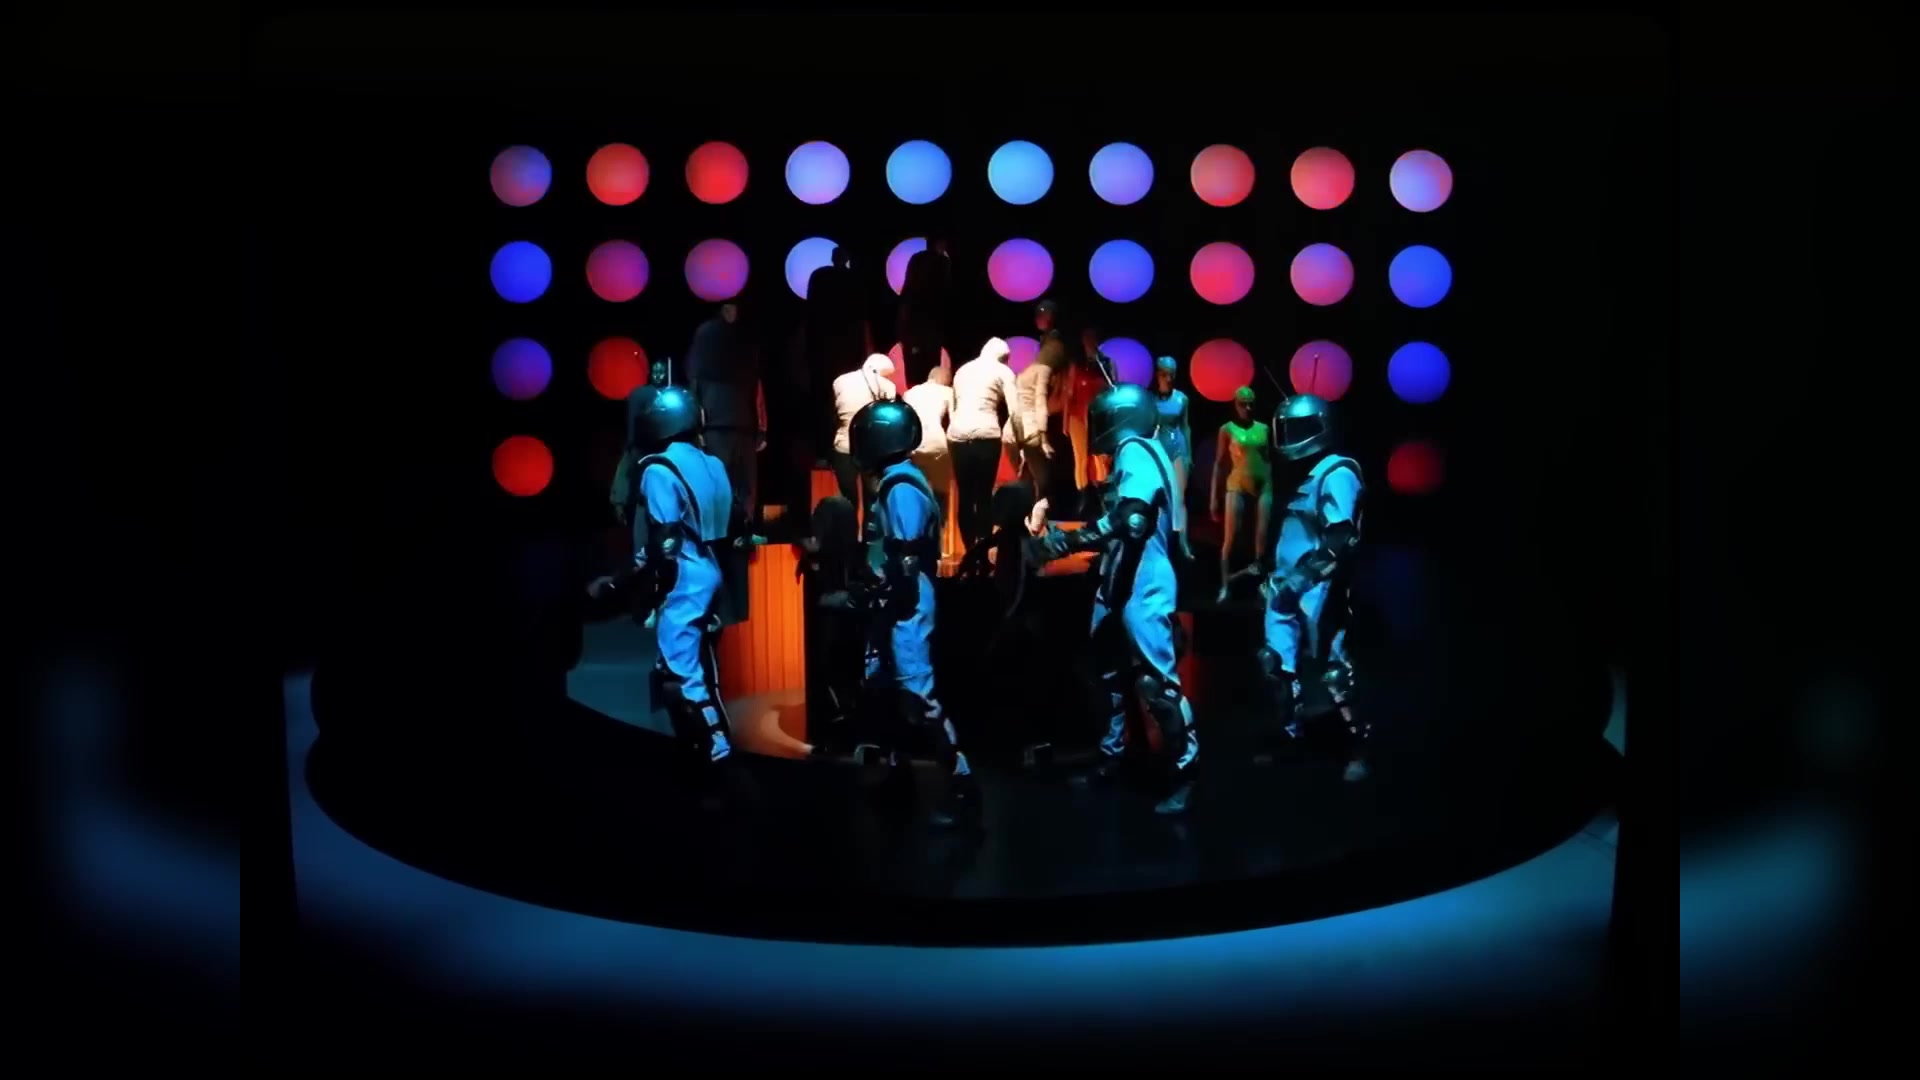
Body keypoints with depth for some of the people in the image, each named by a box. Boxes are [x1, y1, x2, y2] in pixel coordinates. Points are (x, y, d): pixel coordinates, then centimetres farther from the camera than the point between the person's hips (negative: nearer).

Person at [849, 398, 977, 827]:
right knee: (880, 687, 17)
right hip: (894, 604, 11)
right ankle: (895, 768, 28)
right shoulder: (895, 483, 14)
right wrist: (876, 604, 20)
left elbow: (905, 562, -21)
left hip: (904, 606, -11)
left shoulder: (901, 488, -17)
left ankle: (961, 783, -5)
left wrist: (889, 612, -20)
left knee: (916, 694, -9)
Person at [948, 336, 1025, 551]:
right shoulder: (1003, 371, 9)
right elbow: (1014, 412, 0)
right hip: (985, 436, -4)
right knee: (984, 496, -1)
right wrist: (1021, 441, 6)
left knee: (965, 496, 6)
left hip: (957, 435, 4)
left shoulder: (963, 369, 23)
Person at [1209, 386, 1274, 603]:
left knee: (1262, 538, -1)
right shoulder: (1227, 429, 1)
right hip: (1237, 487, -3)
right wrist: (1215, 497, -2)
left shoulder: (1263, 428, 10)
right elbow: (1219, 464, 1)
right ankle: (1225, 586, 1)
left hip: (1263, 487, 3)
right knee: (1230, 538, -4)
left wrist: (1271, 489, 10)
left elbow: (1267, 460, 15)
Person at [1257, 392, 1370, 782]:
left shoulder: (1337, 473, -12)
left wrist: (1301, 579, -24)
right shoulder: (1304, 475, 16)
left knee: (1332, 669, -5)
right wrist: (1275, 574, 20)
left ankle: (1359, 747, 6)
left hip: (1317, 590, -9)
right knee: (1277, 665, 9)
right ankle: (1291, 739, 21)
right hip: (1288, 587, 9)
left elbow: (1339, 542, -20)